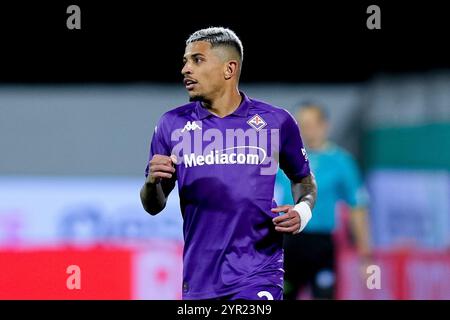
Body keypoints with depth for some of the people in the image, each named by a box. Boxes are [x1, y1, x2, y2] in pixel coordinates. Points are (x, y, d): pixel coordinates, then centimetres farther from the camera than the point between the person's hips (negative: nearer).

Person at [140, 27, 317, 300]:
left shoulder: (276, 122, 2)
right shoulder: (172, 124, 5)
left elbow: (304, 179, 17)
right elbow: (154, 206, 11)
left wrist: (303, 211, -4)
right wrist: (153, 182, -12)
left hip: (257, 277, -3)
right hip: (199, 280, 3)